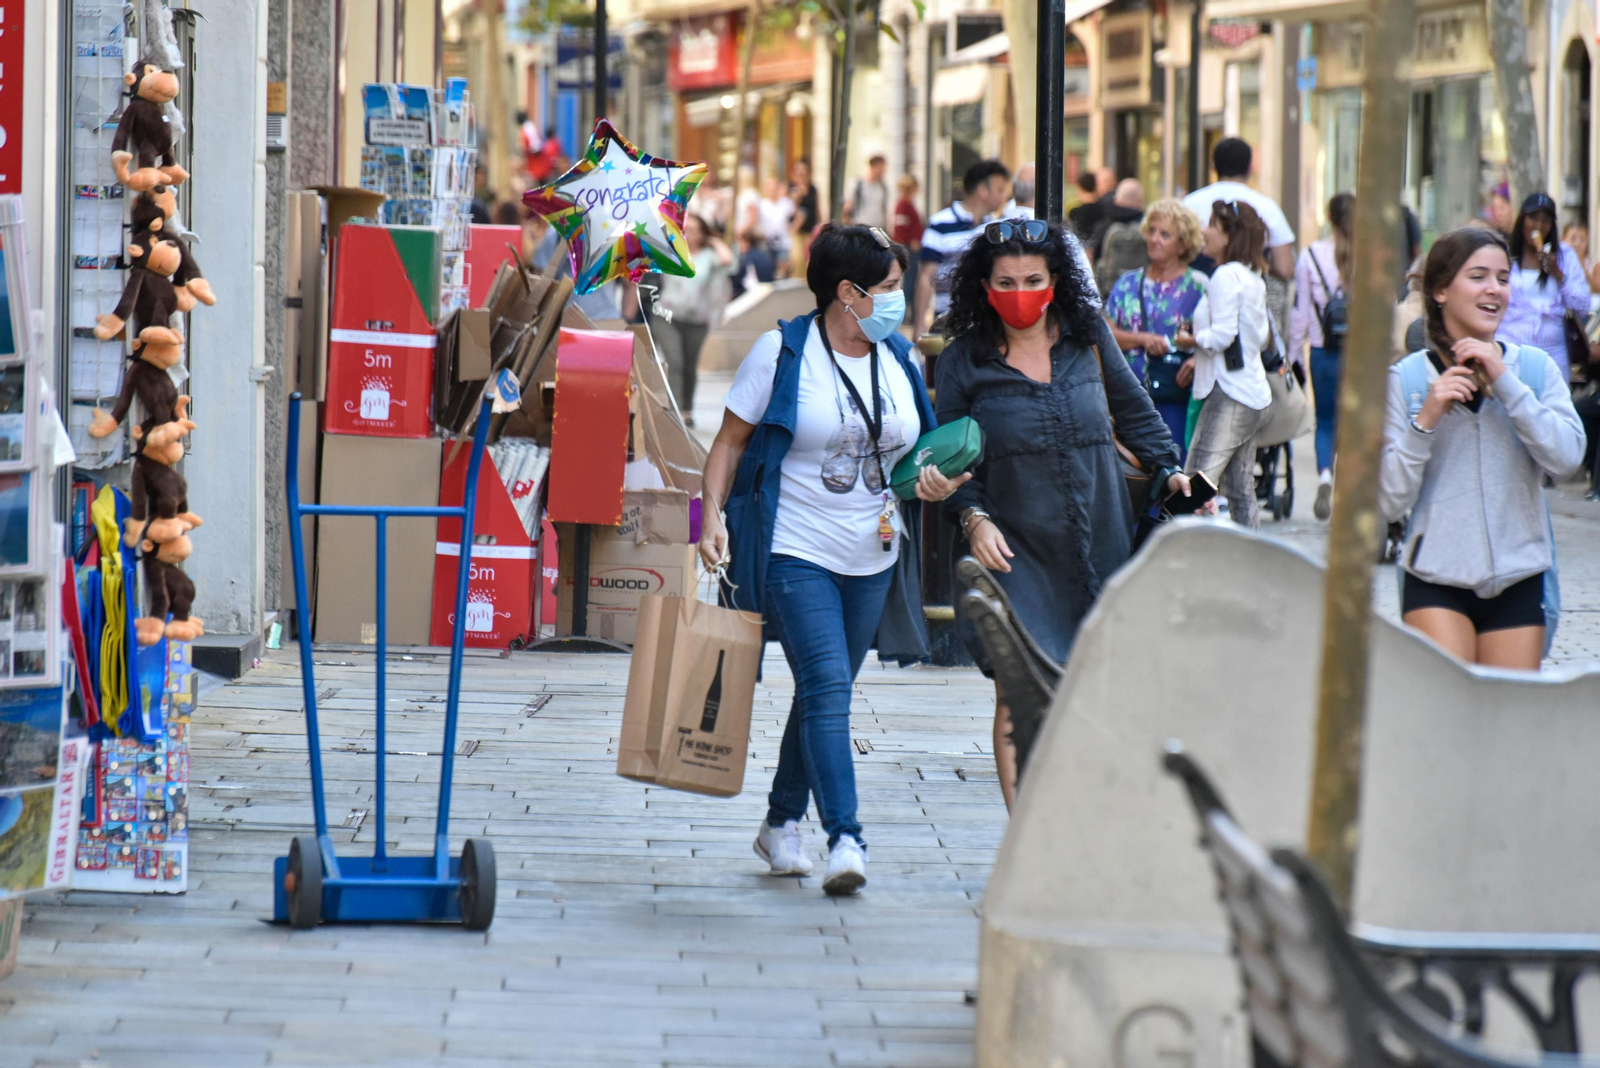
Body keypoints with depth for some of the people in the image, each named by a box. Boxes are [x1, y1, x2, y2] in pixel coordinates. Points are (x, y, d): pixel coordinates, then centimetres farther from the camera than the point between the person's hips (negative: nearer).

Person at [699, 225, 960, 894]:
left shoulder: (900, 361, 9)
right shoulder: (782, 353, -6)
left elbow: (916, 450, 19)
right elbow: (730, 441, -2)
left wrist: (933, 482, -3)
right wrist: (713, 512, -15)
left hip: (871, 561, 6)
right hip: (793, 554, -6)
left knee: (825, 691, 12)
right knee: (827, 684, -17)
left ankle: (782, 824, 28)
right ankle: (845, 839, -23)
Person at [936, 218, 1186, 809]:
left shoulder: (1088, 338, 6)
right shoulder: (964, 361, 1)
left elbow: (1135, 411, 19)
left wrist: (1170, 470, 6)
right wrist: (972, 517, -10)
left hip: (1101, 538, 2)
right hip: (1015, 547, -2)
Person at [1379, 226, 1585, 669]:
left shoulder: (1536, 368, 6)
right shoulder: (1406, 379, 0)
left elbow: (1567, 458, -10)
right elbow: (1390, 503, -4)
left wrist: (1504, 381, -13)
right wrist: (1426, 420, -16)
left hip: (1518, 579, 2)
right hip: (1437, 578, -2)